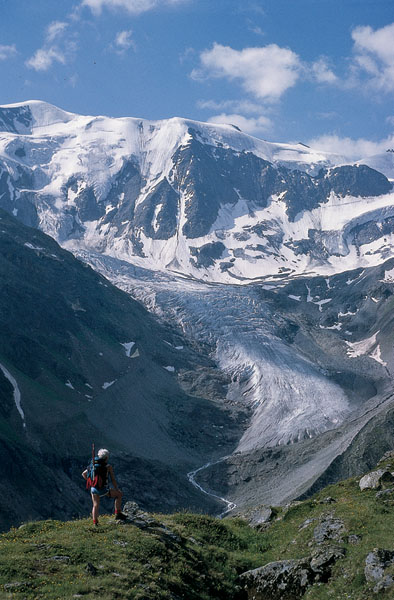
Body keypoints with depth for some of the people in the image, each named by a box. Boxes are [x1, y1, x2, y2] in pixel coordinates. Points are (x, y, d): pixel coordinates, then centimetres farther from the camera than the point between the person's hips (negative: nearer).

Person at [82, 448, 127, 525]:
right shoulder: (109, 467, -5)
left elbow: (84, 474, 11)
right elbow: (113, 480, -4)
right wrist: (117, 489, 9)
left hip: (94, 489, 4)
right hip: (104, 489, -4)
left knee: (95, 506, 18)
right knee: (119, 494, 17)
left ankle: (95, 522, 7)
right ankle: (118, 513, 18)